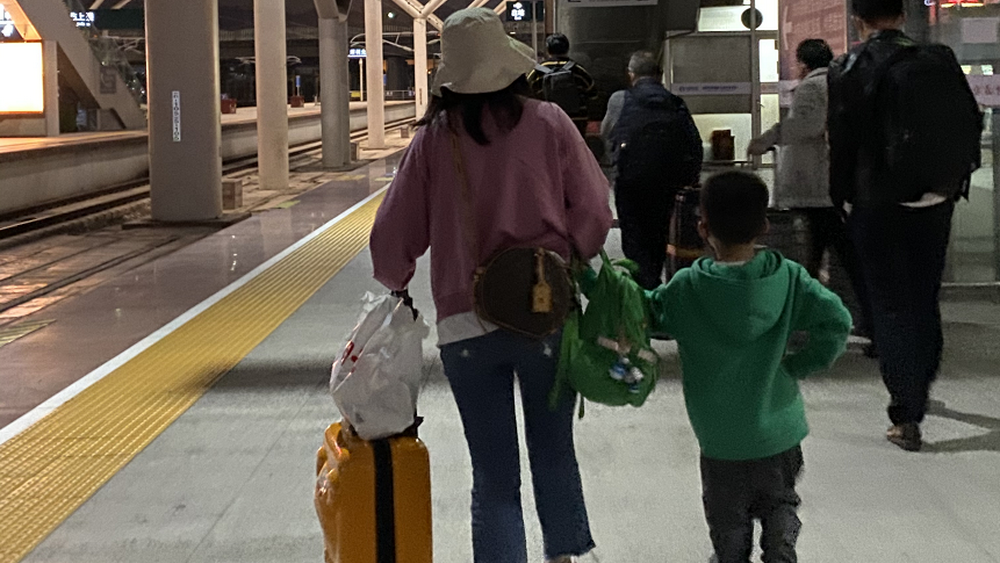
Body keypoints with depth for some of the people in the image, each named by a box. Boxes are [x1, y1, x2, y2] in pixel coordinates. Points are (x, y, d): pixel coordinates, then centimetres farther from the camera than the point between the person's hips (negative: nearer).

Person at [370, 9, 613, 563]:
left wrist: (397, 282, 21)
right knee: (554, 453, 20)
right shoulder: (547, 123, -4)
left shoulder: (434, 137, -2)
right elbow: (593, 212, -4)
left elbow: (393, 233, 2)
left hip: (464, 325, 0)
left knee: (493, 477, 9)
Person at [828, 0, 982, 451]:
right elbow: (971, 124, 2)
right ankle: (919, 389, 35)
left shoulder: (848, 71, -11)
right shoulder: (941, 62, -1)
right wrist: (955, 182, 12)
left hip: (877, 206, -3)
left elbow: (842, 143, -8)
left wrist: (843, 198, 4)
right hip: (934, 204, 4)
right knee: (925, 300, 19)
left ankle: (907, 417, 1)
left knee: (891, 305, 3)